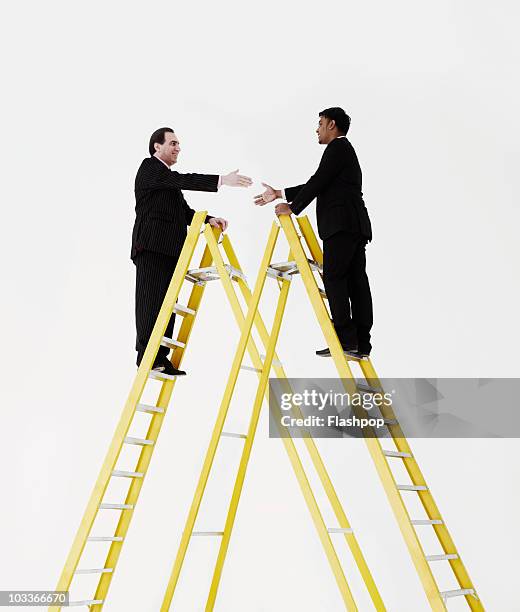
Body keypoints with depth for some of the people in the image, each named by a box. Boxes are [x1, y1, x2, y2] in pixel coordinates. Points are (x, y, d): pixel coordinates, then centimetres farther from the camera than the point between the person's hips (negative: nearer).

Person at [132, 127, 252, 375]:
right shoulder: (149, 167, -1)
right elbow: (183, 180, -18)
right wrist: (222, 180, -26)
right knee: (151, 299, -7)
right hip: (152, 247, -8)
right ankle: (146, 355, -4)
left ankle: (160, 358, 5)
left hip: (169, 250, 8)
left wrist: (209, 219, -1)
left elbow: (184, 211, 18)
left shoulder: (169, 177, 27)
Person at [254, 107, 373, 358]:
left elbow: (318, 182, -9)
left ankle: (345, 338, -13)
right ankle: (361, 343, 3)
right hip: (355, 225, 10)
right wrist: (279, 194, 27)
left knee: (334, 278, -11)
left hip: (341, 224, -9)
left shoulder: (337, 147, -2)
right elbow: (318, 185, 27)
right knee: (356, 281, 4)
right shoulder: (345, 150, 28)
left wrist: (292, 207, 2)